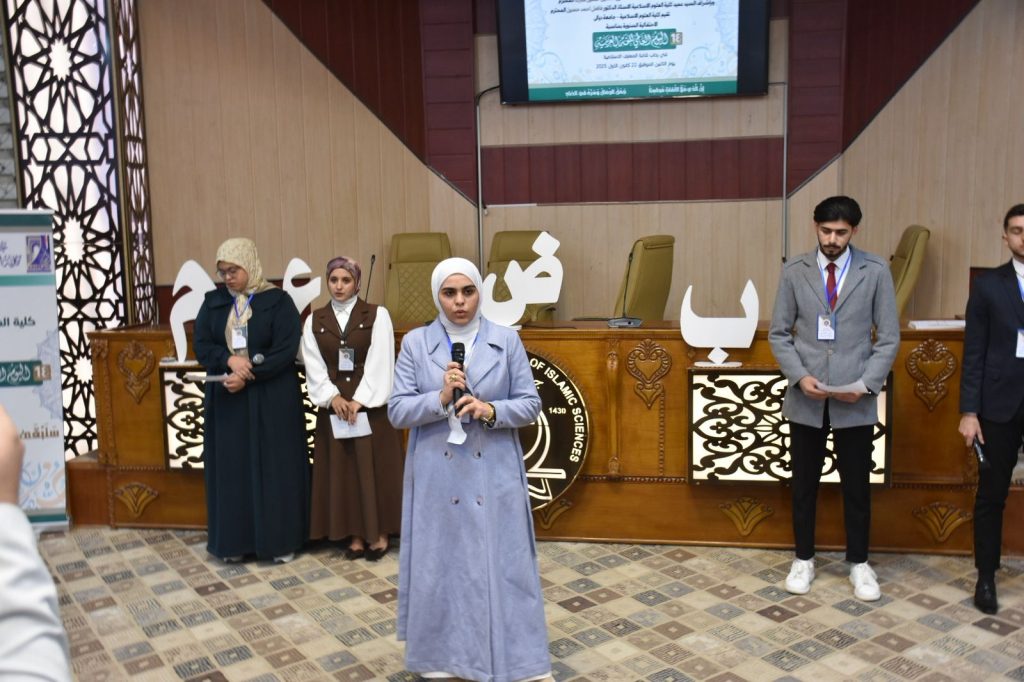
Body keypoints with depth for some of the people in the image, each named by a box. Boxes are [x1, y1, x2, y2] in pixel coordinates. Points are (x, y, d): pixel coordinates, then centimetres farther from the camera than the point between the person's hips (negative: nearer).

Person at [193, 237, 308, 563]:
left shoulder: (278, 301, -5)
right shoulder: (213, 302, 7)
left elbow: (286, 350, -12)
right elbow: (201, 345, 2)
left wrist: (248, 375, -19)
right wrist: (229, 360, -18)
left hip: (272, 399, -4)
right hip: (226, 398, 4)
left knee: (274, 467, 3)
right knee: (231, 468, 6)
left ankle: (280, 539, 13)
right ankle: (235, 541, 17)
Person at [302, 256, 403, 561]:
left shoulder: (377, 315, -2)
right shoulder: (314, 321, 7)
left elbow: (379, 362, -9)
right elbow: (314, 366, 0)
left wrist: (360, 400, -16)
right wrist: (332, 397, -14)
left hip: (371, 404, -3)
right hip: (333, 406, 3)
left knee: (374, 467, 2)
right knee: (342, 469, 5)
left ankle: (379, 533, 14)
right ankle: (356, 535, 15)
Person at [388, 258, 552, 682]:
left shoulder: (506, 341, 0)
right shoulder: (415, 343, 0)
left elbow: (531, 404, 0)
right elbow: (397, 411, -3)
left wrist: (492, 411, -18)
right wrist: (440, 399, -20)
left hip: (494, 474, 0)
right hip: (437, 476, 0)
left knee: (503, 565, 6)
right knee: (440, 565, 9)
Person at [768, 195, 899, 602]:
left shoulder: (875, 272, -2)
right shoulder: (794, 272, 0)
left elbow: (889, 337, 0)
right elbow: (779, 334, 3)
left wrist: (866, 383, -12)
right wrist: (799, 376, -11)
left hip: (855, 400, -1)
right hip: (805, 399, 1)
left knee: (856, 485, 10)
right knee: (804, 483, 11)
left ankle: (859, 563, 28)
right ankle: (803, 559, 27)